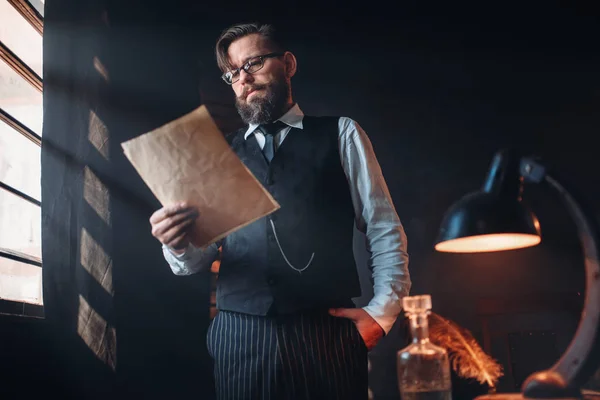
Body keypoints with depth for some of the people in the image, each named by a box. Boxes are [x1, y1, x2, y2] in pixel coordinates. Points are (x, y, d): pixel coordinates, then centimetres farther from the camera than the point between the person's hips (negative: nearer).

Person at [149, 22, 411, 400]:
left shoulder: (341, 134, 8)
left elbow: (385, 230, 5)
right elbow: (198, 258, 7)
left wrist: (382, 311, -5)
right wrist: (178, 245, -14)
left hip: (326, 333, -1)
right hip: (239, 337, 2)